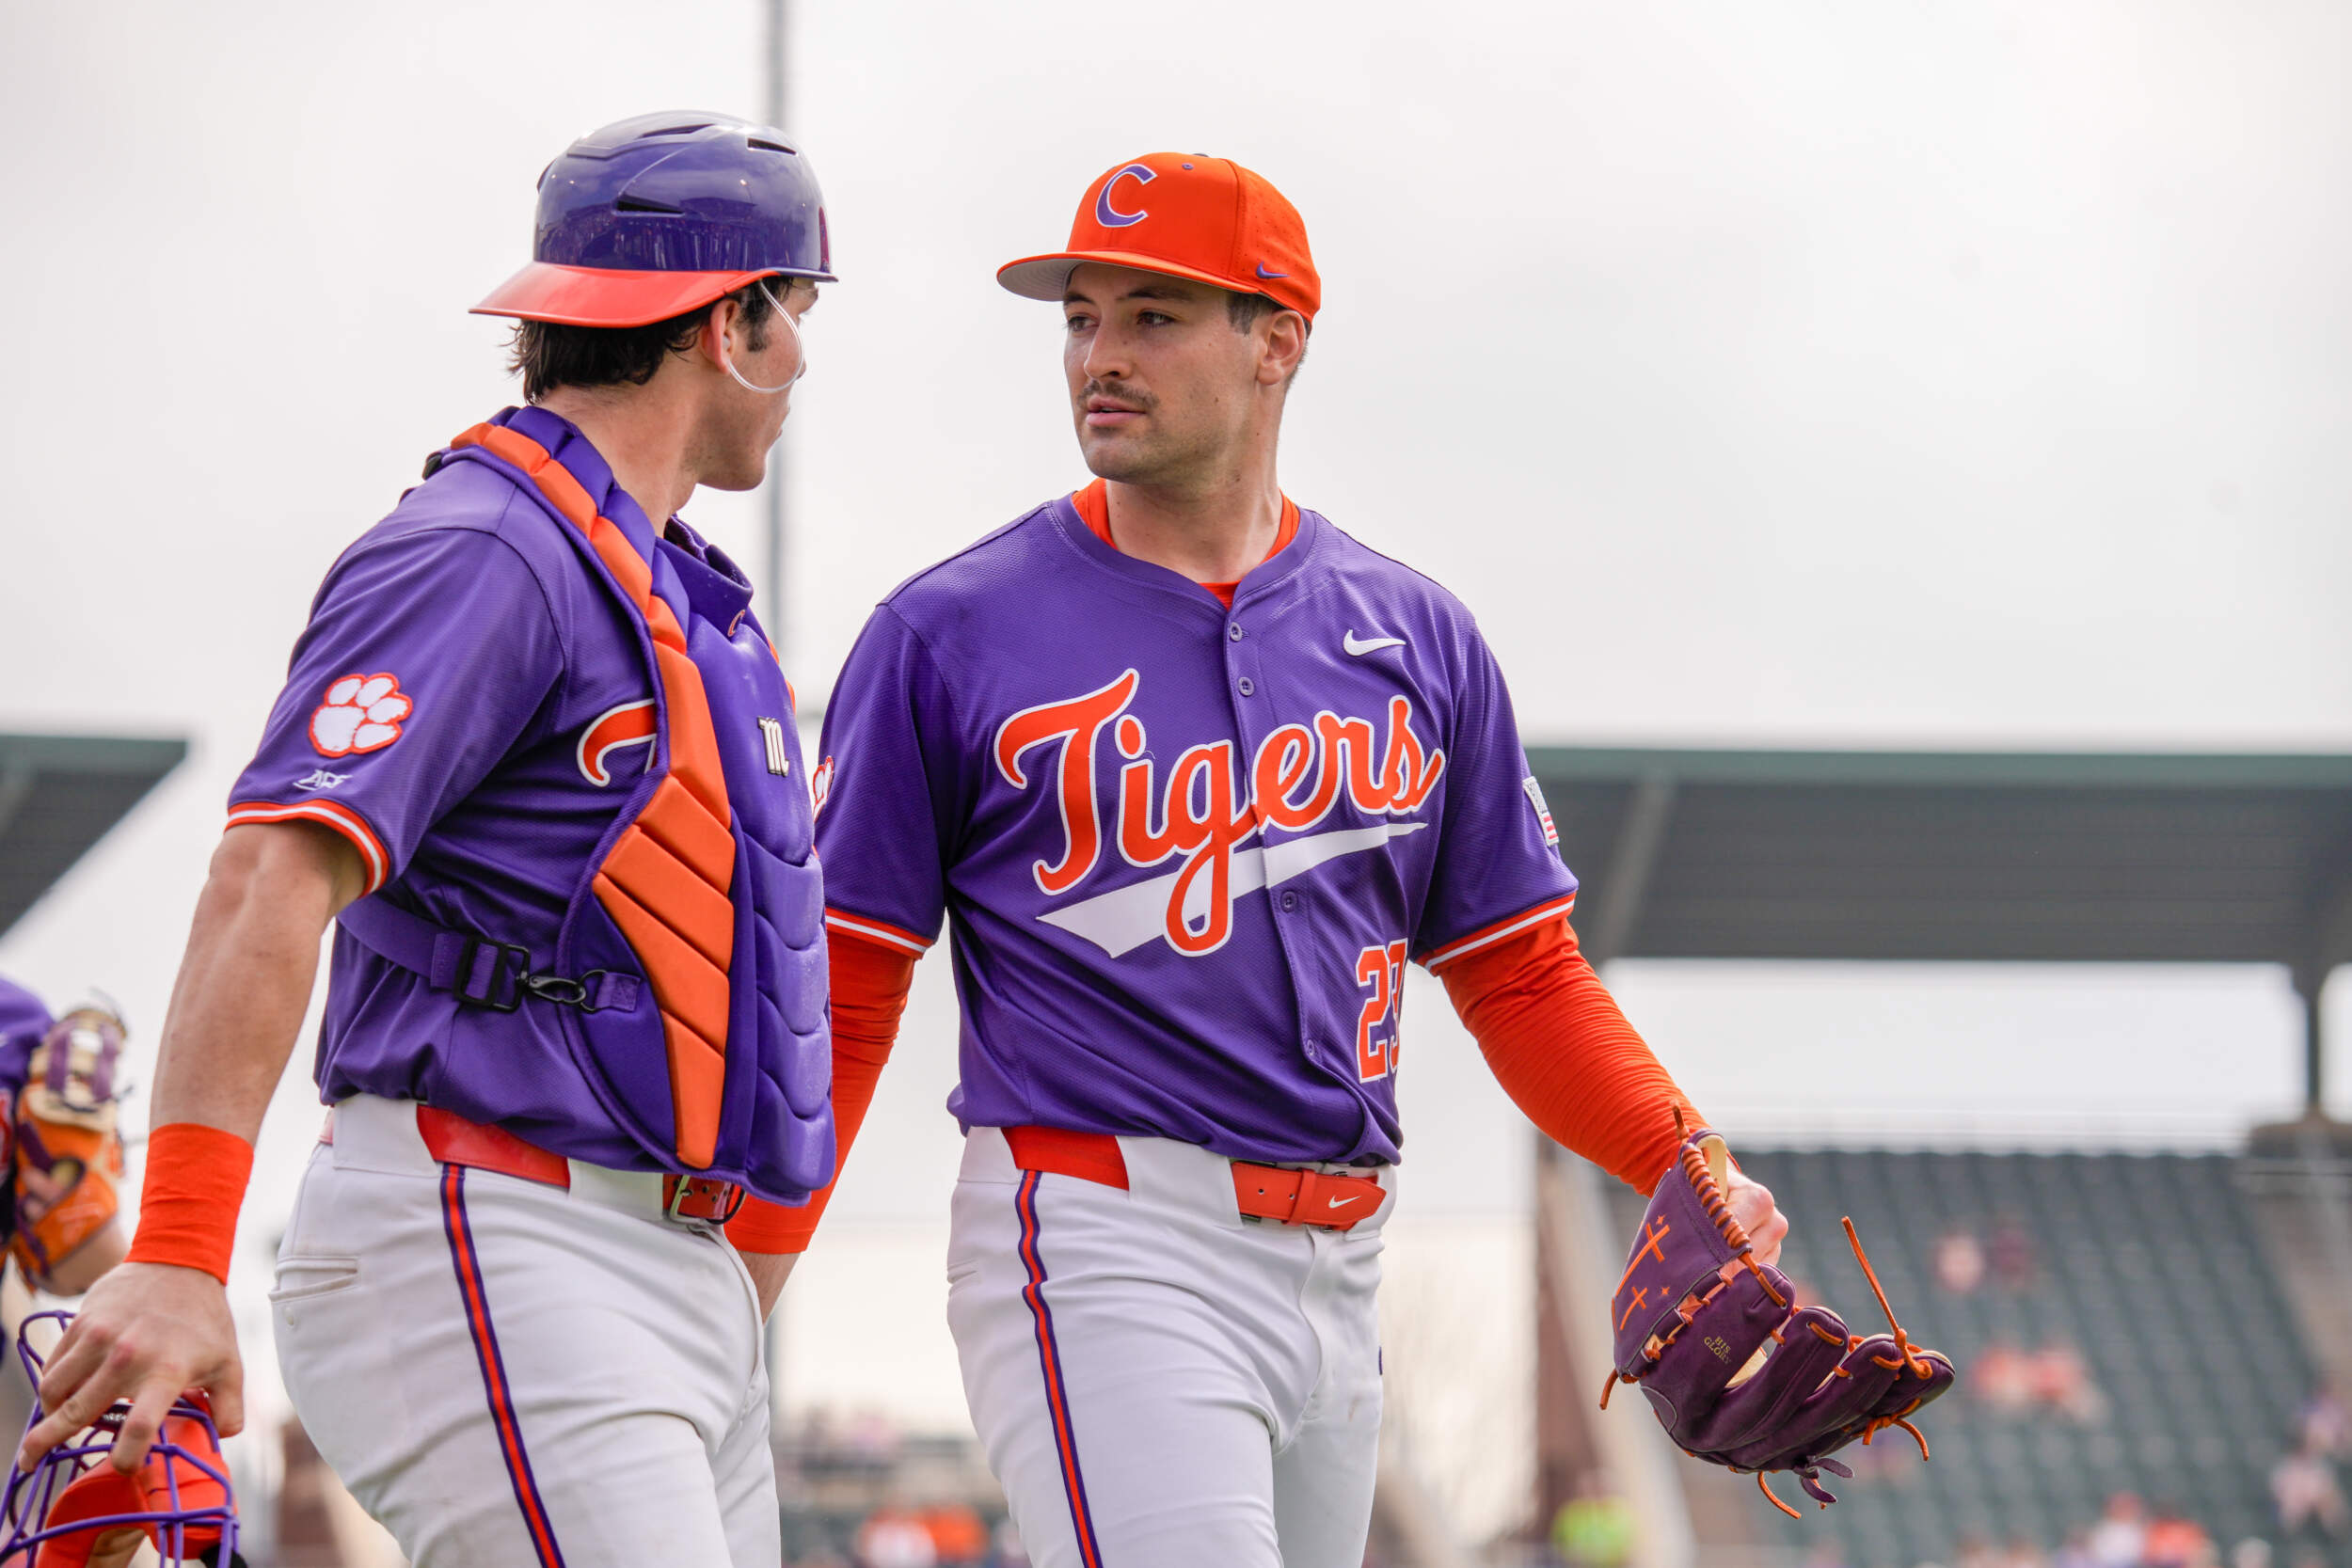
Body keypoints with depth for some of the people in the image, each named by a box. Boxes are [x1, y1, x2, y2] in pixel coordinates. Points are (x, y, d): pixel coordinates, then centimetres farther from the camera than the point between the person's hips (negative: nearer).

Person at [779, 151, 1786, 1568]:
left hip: (1337, 1274, 5)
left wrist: (1690, 1163, -2)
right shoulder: (951, 637, 0)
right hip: (1101, 1244, -5)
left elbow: (1519, 972, 14)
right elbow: (839, 987, -1)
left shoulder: (1414, 637, 12)